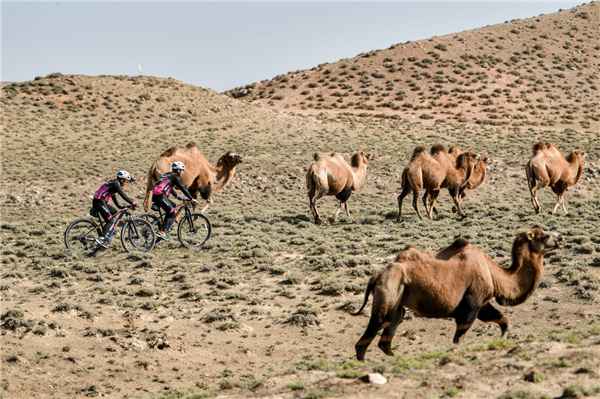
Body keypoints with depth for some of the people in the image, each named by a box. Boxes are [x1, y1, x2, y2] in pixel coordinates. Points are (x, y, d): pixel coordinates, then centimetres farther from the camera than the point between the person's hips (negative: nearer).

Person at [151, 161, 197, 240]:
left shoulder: (168, 175, 27)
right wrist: (191, 199, 1)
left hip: (154, 195, 9)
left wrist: (178, 196, 42)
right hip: (160, 195, -9)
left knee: (173, 206, 21)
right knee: (172, 213, -5)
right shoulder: (175, 177, 0)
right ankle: (162, 232, -15)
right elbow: (183, 188, -2)